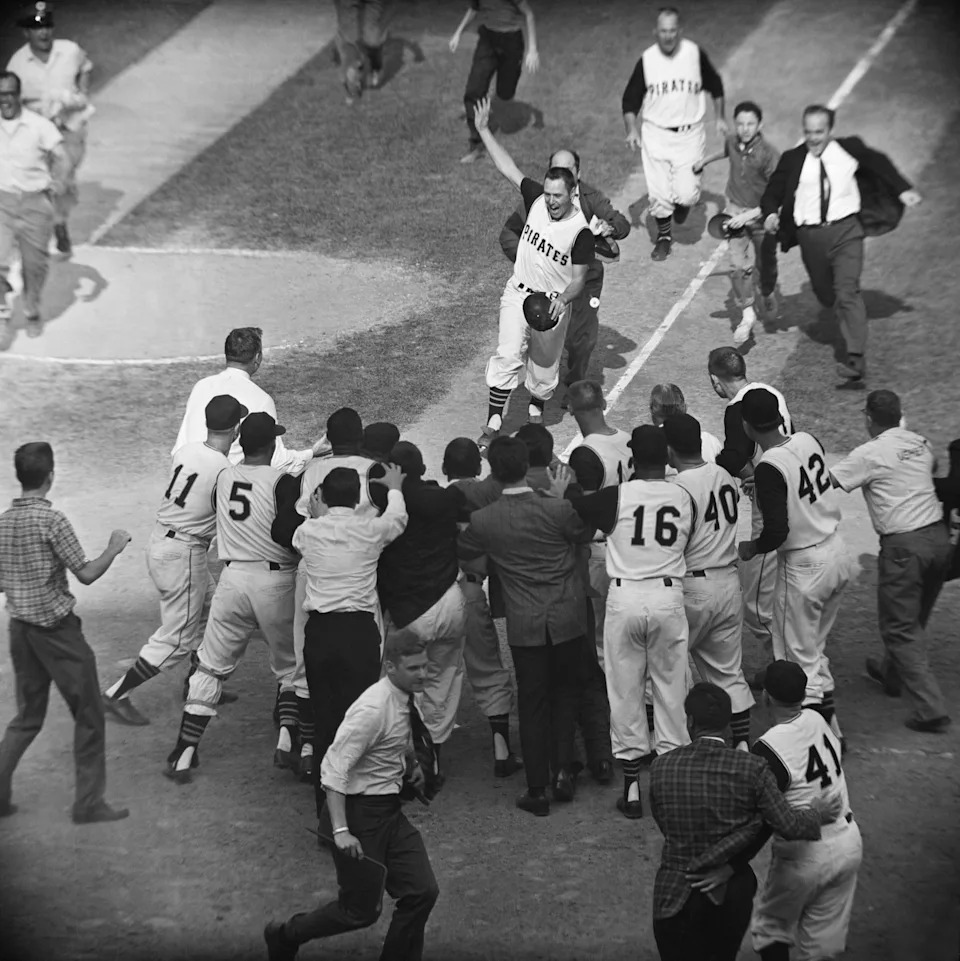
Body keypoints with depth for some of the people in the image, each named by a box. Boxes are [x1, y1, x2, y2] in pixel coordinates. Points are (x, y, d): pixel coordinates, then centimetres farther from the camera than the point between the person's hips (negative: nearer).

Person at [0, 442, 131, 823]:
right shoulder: (51, 520, -16)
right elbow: (86, 574, -15)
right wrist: (114, 548, 0)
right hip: (57, 629, -7)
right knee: (88, 715, 5)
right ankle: (88, 802, 6)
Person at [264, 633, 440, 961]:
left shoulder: (405, 700, 2)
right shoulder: (372, 709, -24)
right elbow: (333, 768, -26)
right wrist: (341, 830, -29)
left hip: (389, 810, 8)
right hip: (359, 811, -8)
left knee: (422, 891, 2)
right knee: (362, 910, 2)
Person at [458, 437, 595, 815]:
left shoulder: (483, 520, -12)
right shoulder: (558, 510, -16)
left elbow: (463, 552, 9)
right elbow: (587, 533, 5)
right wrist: (562, 497, 9)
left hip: (525, 624, 0)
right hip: (567, 618, 0)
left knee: (532, 703, 8)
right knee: (564, 692, 20)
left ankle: (537, 790, 10)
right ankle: (562, 770, 16)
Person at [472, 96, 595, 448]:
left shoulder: (581, 230, -19)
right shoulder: (536, 200, -8)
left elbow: (578, 278, -14)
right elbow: (508, 168, -1)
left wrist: (562, 300, -34)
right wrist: (483, 130, -2)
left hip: (553, 303, -2)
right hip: (518, 294, 2)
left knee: (544, 365, 14)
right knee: (507, 356, -9)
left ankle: (536, 409, 40)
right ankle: (494, 423, -7)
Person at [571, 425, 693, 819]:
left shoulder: (616, 496, -7)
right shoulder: (683, 498, 1)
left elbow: (569, 510, -1)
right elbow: (684, 543, 12)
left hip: (624, 598, -2)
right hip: (669, 598, 2)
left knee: (626, 692, 7)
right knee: (670, 690, 11)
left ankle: (632, 786, 10)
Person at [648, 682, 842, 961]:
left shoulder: (661, 768, -11)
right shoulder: (751, 768, -14)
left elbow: (666, 827, 0)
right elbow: (788, 825, -14)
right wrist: (816, 815, 7)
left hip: (677, 895, -1)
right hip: (731, 893, 1)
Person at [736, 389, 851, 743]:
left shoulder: (769, 467, -23)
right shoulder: (808, 440, -1)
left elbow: (777, 532, -26)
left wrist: (751, 548, -5)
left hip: (803, 565, -8)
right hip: (837, 553, 8)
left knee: (800, 658, 5)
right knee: (815, 648, 23)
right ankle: (828, 725, 29)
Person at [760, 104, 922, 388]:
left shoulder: (850, 149, 0)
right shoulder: (792, 159, 0)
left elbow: (879, 164, 18)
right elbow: (773, 192, 5)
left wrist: (903, 190, 13)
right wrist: (770, 214, -16)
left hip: (846, 231, -2)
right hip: (811, 236, 2)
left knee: (847, 293, -16)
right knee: (826, 295, 13)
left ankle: (856, 362, -21)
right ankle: (850, 323, 49)